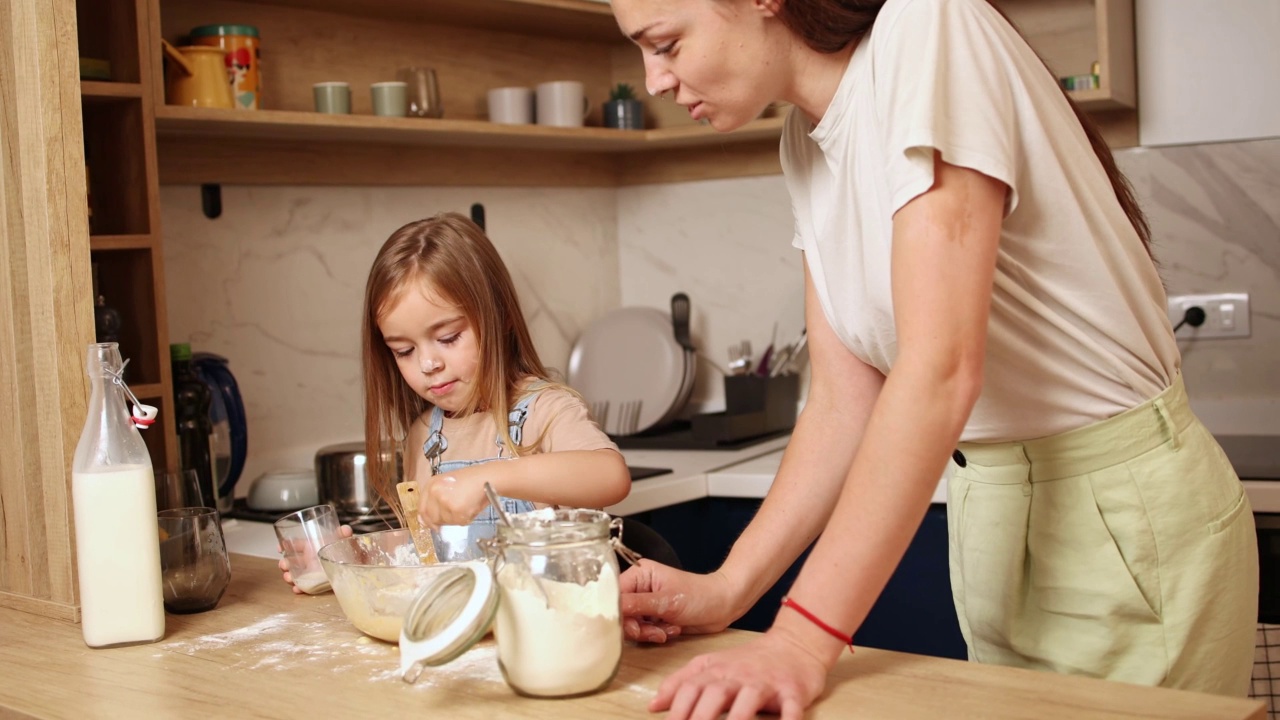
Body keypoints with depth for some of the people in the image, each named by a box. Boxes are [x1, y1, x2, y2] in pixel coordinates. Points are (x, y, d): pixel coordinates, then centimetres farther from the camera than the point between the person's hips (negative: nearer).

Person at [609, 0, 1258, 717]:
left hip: (1126, 510, -7)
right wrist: (724, 591, -9)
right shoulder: (807, 143, 4)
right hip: (991, 515, 7)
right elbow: (844, 406, 2)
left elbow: (941, 367, -30)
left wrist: (805, 638, -32)